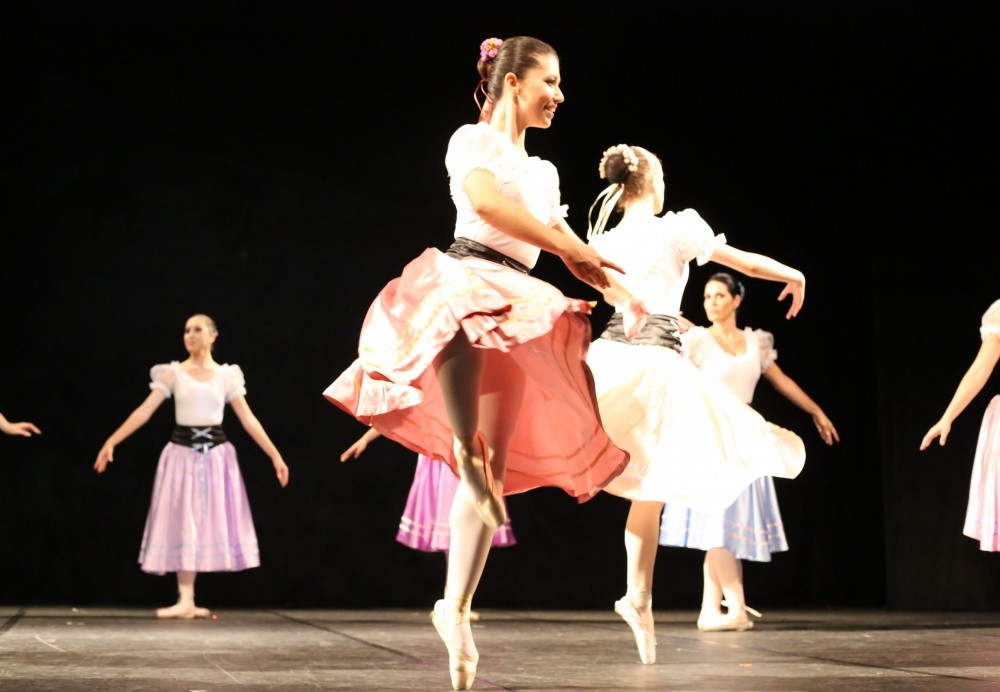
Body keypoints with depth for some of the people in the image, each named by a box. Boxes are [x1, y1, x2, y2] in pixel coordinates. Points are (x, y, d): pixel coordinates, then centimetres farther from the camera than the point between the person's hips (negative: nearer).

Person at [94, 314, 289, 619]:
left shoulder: (227, 375, 4)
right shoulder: (173, 372, 1)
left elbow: (248, 419, 3)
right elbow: (145, 410, -4)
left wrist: (275, 456, -1)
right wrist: (112, 441, -13)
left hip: (216, 454, 1)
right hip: (182, 453, -1)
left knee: (208, 524, 2)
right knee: (183, 524, -3)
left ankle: (188, 600, 10)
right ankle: (185, 601, -3)